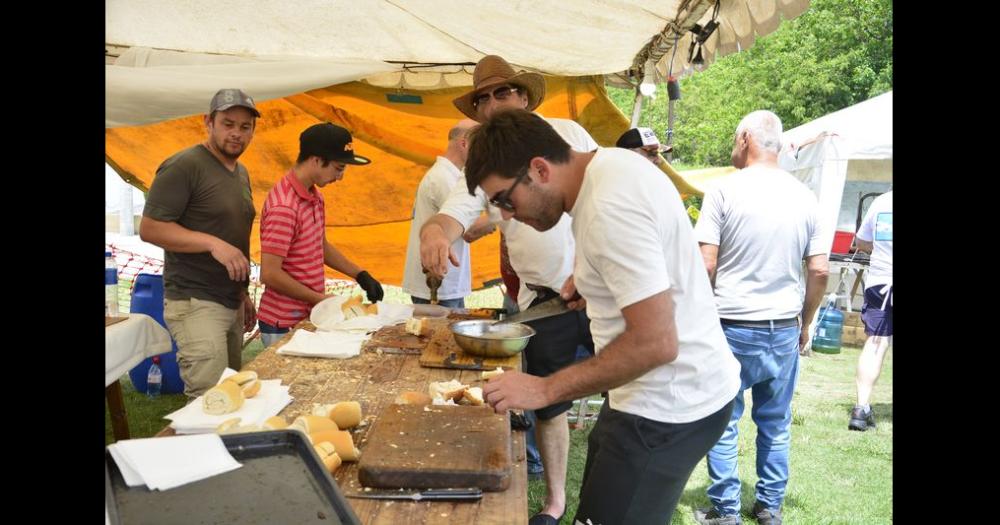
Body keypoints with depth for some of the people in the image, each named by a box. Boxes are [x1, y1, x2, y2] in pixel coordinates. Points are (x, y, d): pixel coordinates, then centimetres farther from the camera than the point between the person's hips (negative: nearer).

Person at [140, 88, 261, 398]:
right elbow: (149, 228, -15)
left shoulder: (241, 172, 16)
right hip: (195, 303, -8)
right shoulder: (184, 166, -10)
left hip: (231, 303, 8)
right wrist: (213, 243, -25)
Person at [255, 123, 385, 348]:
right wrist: (321, 299, -16)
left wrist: (360, 275, 11)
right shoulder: (283, 208, -23)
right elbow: (270, 274, -23)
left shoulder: (315, 195, 7)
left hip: (309, 318, 8)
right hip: (283, 327, -8)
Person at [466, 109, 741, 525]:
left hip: (668, 407, -10)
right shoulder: (609, 162, 3)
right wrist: (589, 273, 8)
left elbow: (656, 343, -28)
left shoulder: (609, 209, -26)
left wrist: (545, 389, -23)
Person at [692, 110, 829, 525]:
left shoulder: (725, 191, -8)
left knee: (723, 423, 8)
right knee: (776, 424, 15)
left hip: (733, 325, -4)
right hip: (785, 329, 4)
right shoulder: (804, 197, 4)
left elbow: (705, 265, -12)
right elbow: (819, 271, 6)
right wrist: (805, 323, 17)